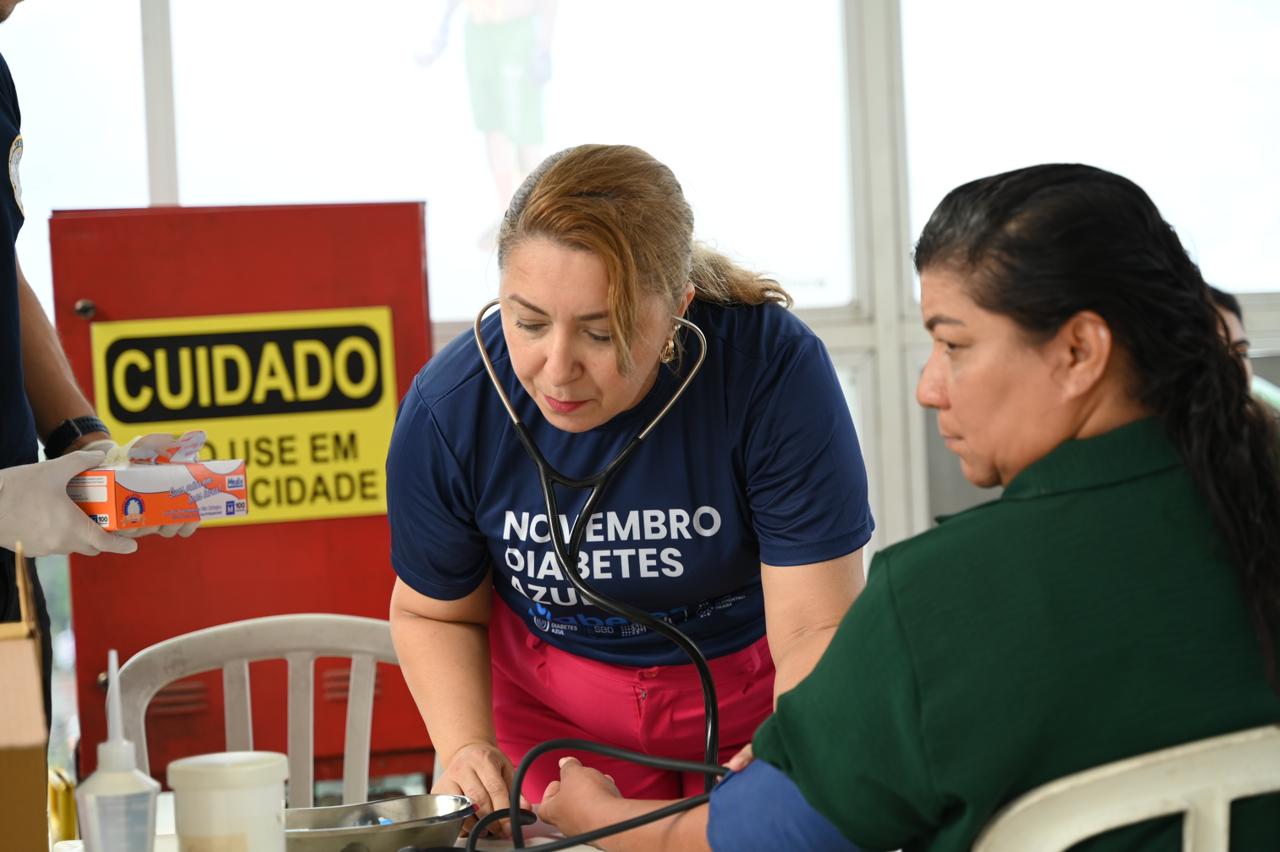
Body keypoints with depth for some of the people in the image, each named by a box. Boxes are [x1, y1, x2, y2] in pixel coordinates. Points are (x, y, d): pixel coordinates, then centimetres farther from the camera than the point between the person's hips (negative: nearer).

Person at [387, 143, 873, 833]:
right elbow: (436, 613, -4)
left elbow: (816, 631, -28)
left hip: (758, 700, -1)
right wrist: (467, 746, -23)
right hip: (553, 712, 1)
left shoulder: (776, 369, -31)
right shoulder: (446, 408, -22)